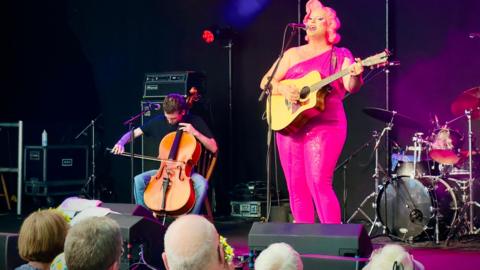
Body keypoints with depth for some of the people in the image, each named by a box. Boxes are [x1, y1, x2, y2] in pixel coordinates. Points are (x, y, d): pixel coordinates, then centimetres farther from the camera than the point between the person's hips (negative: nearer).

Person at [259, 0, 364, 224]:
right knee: (296, 188, 3)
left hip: (325, 125, -4)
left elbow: (351, 87, -10)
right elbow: (265, 82, 10)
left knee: (319, 184, -16)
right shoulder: (293, 54, 15)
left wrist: (355, 76, -33)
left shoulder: (340, 56, 6)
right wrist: (283, 90, -10)